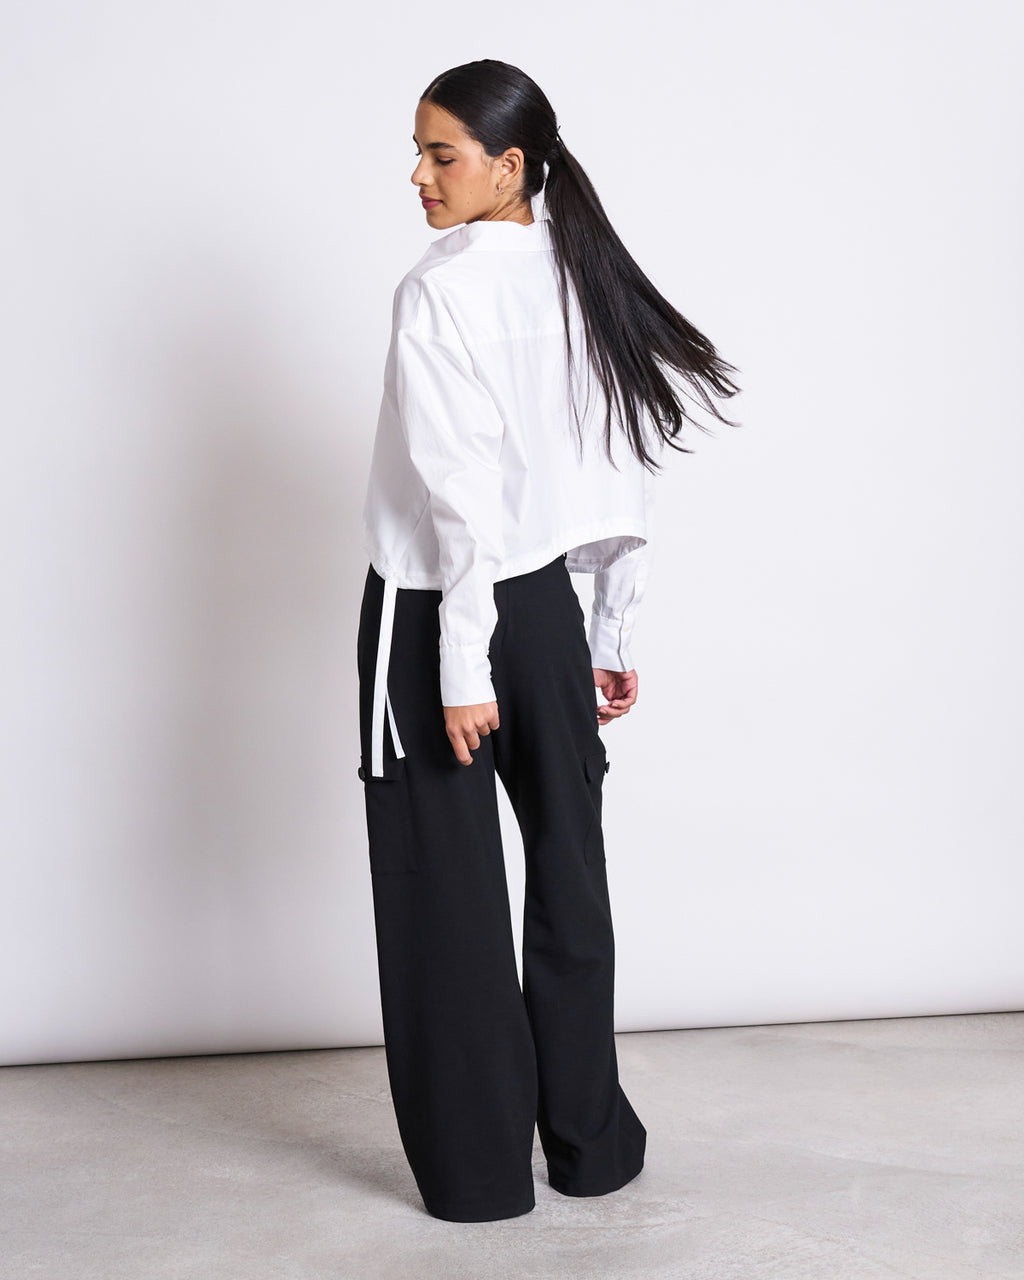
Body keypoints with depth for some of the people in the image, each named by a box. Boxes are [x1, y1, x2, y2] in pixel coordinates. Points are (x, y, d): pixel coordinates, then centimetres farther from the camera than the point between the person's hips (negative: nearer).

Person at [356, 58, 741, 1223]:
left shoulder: (442, 287, -14)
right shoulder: (589, 284, 7)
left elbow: (463, 494, -20)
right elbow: (631, 482, 9)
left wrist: (461, 666, -17)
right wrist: (615, 635, 15)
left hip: (439, 615, -6)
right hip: (549, 607, 7)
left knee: (449, 896, 4)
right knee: (568, 873, 13)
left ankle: (479, 1171, 15)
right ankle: (590, 1142, 25)